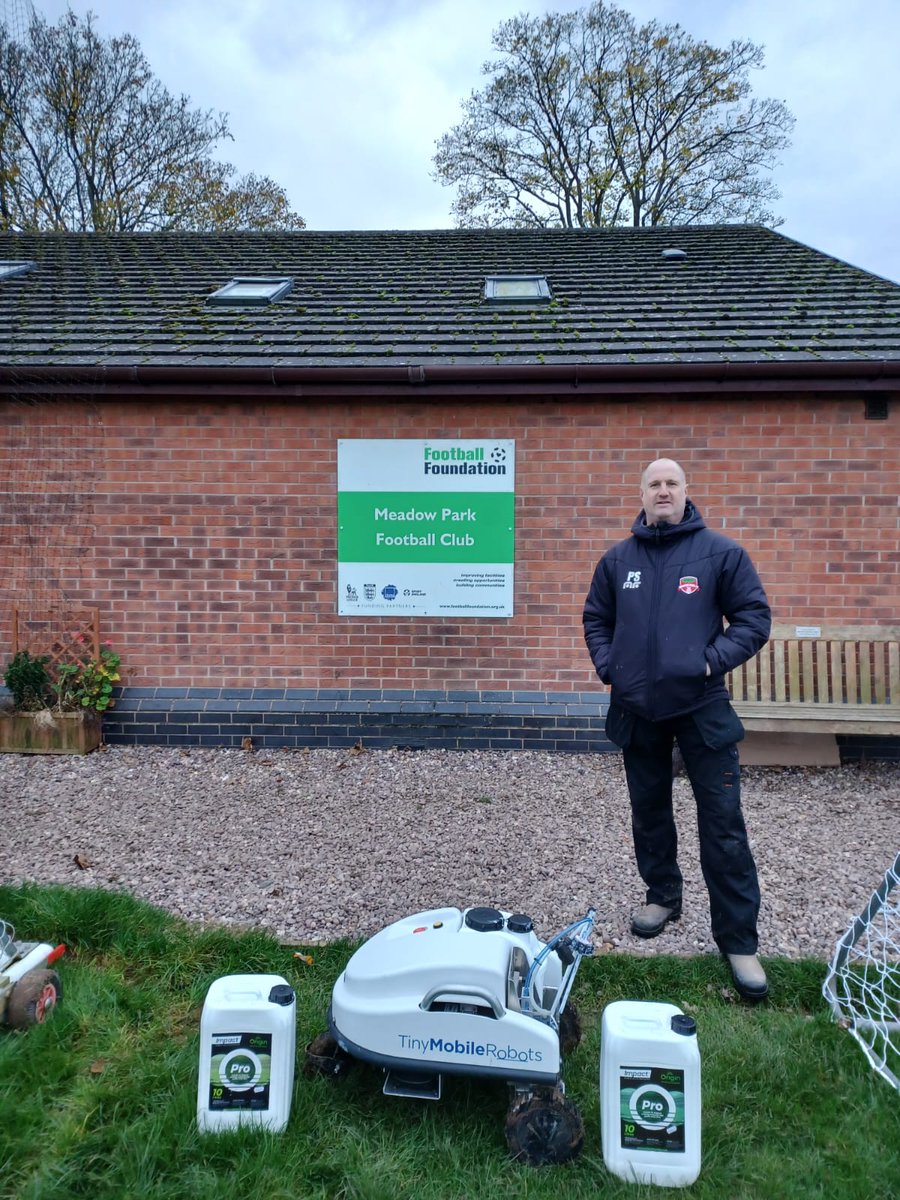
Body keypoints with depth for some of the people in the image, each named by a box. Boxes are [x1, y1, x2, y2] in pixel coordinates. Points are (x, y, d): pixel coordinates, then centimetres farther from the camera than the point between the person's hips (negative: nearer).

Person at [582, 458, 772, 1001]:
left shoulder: (720, 551, -3)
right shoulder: (618, 558, 7)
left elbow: (754, 618, -2)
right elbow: (596, 619, 16)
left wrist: (714, 659, -13)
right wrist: (608, 665, 1)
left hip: (702, 706, -3)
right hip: (637, 708, 4)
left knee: (723, 822, -3)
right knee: (650, 810, 16)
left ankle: (739, 938, 9)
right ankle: (663, 896, 38)